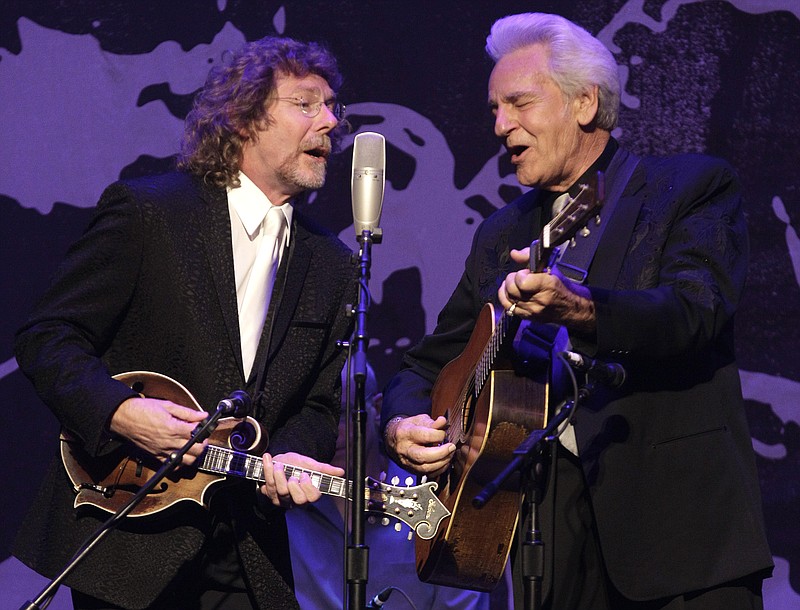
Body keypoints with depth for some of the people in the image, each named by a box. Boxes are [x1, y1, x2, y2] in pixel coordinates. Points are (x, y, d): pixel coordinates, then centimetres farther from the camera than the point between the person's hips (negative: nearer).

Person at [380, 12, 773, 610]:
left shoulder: (695, 187, 2)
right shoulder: (502, 235, 19)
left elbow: (696, 310, -17)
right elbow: (430, 365, 22)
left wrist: (581, 310, -35)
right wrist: (403, 424, -1)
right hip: (551, 527, 4)